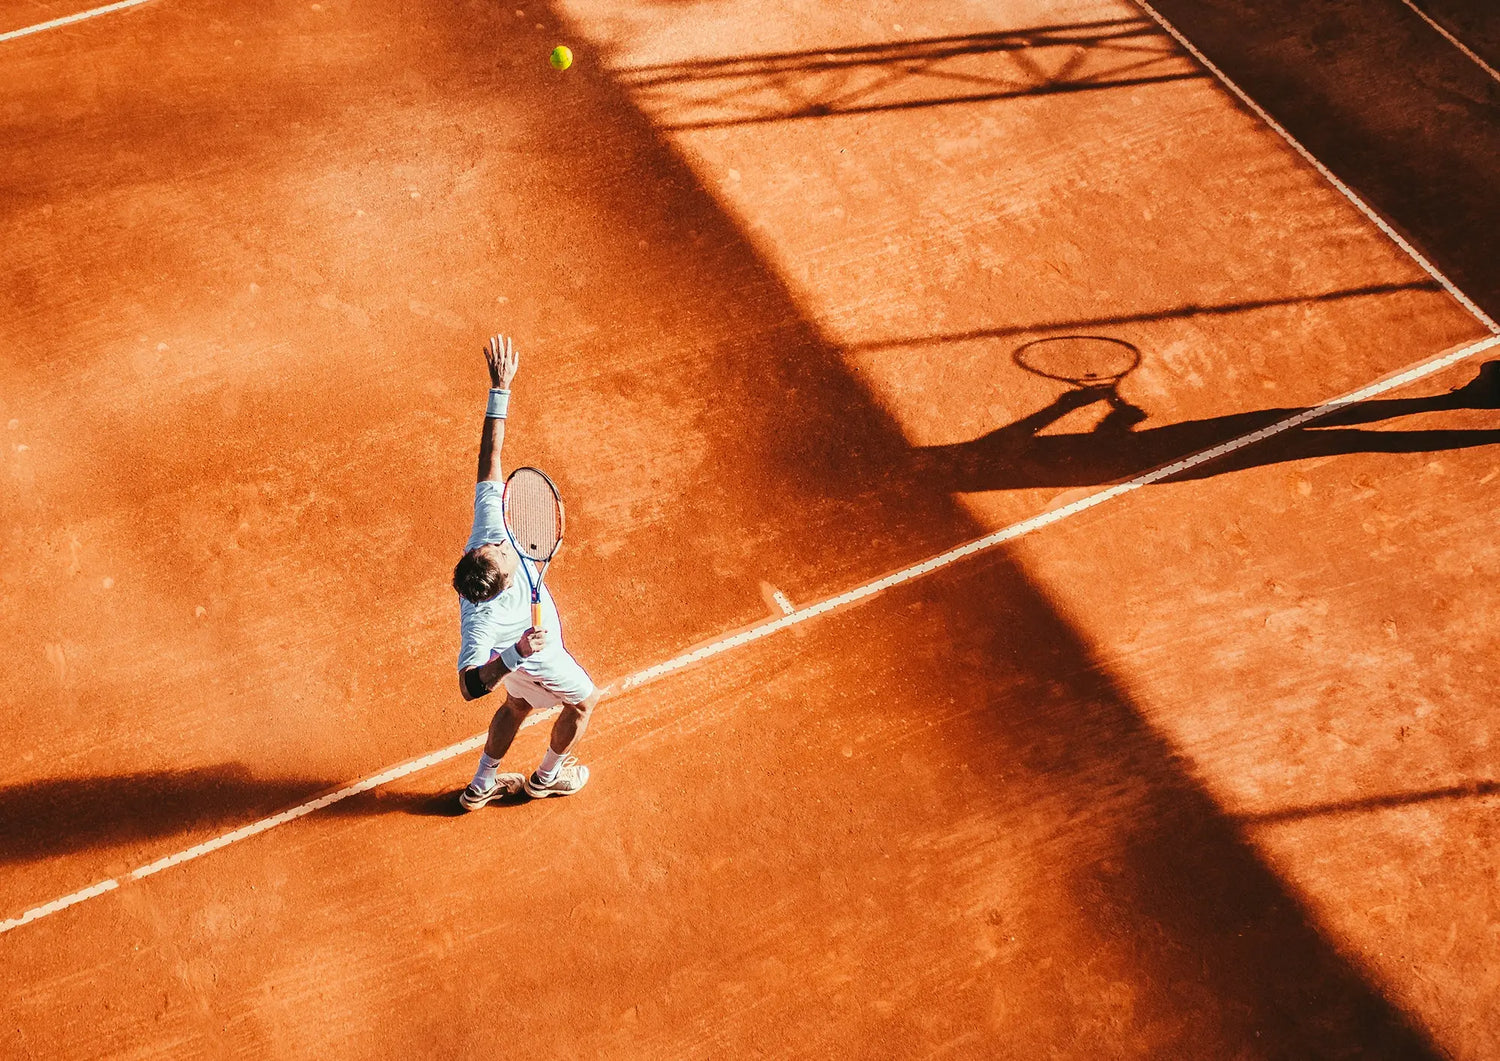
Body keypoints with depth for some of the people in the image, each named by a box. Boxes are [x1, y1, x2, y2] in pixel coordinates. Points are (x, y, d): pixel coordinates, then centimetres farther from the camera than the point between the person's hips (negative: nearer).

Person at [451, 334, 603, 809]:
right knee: (584, 701, 23)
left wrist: (501, 387, -40)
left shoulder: (488, 534, -39)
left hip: (521, 645, 6)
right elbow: (469, 686, -50)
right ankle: (547, 777, 50)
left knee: (517, 705, 32)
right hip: (536, 658, -6)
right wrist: (514, 656, -64)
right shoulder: (480, 620, -50)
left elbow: (490, 459, -37)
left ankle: (481, 786, 52)